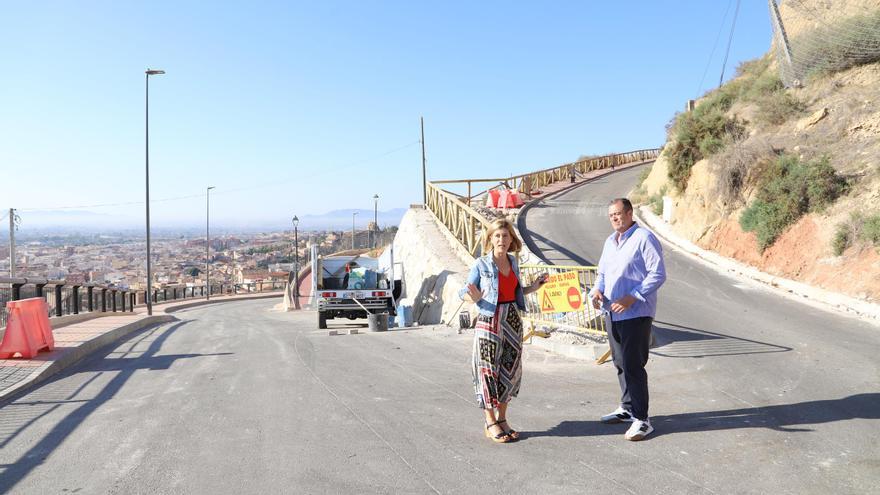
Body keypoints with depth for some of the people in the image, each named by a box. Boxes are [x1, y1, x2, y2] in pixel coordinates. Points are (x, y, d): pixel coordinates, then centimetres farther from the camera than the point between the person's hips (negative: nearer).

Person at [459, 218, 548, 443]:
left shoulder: (513, 262, 7)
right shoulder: (481, 264, -9)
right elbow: (463, 292, -6)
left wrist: (533, 287, 5)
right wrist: (475, 298, -26)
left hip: (513, 320, 6)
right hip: (489, 322, -6)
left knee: (510, 369, 10)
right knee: (488, 370, 0)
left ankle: (502, 419, 24)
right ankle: (491, 423, 13)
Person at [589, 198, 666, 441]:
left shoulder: (644, 238, -11)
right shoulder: (610, 241, 15)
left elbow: (658, 274, -15)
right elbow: (603, 272, 21)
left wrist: (632, 297, -22)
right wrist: (597, 290, 0)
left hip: (636, 314, -8)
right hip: (612, 313, 8)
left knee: (633, 366, -7)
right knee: (620, 363, 17)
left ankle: (642, 419, 2)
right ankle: (627, 408, 31)